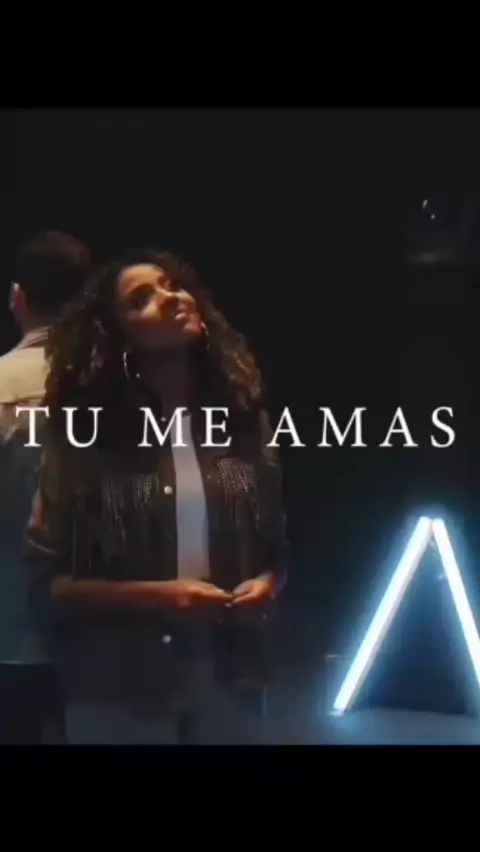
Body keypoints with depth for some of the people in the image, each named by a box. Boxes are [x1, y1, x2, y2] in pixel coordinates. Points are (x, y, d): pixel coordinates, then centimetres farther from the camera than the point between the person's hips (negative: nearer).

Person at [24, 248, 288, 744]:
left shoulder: (242, 419, 4)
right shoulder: (86, 435, -7)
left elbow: (277, 548, 12)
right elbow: (43, 583, -8)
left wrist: (266, 587, -8)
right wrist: (154, 595, -17)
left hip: (228, 682, 3)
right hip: (120, 692, -3)